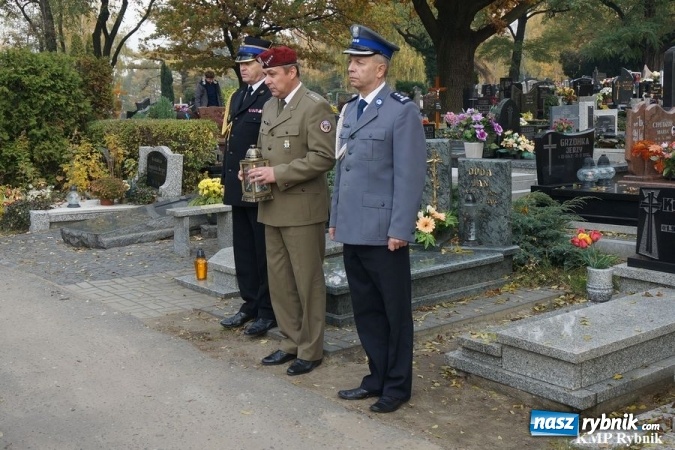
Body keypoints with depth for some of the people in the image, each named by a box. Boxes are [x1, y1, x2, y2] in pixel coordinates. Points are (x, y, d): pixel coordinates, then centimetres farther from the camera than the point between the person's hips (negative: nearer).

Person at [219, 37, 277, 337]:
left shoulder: (273, 98, -13)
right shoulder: (237, 97, 15)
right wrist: (228, 177, 16)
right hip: (238, 188, 9)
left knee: (264, 252, 2)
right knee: (243, 251, 16)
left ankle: (268, 312, 13)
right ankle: (250, 305, 28)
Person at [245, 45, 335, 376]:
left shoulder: (315, 106, -10)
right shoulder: (269, 107, 14)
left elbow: (323, 157, -17)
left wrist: (278, 174, -20)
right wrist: (254, 168, 2)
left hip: (302, 208, -8)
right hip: (272, 207, 8)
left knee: (307, 281, 2)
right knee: (279, 280, 14)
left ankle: (310, 350, 15)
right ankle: (290, 342, 27)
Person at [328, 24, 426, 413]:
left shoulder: (403, 111, -10)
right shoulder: (349, 110, 13)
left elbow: (411, 175, -14)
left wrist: (400, 229, -17)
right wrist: (336, 218, 16)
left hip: (383, 232, -7)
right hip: (353, 231, 7)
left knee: (394, 312, 7)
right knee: (365, 310, 15)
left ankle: (398, 385, 20)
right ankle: (378, 377, 28)